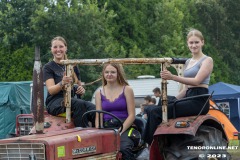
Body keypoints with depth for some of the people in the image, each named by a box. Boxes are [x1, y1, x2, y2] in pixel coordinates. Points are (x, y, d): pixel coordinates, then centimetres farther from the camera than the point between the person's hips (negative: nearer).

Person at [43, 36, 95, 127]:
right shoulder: (48, 67, 4)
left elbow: (79, 85, 27)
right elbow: (51, 90, -10)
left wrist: (81, 90, 2)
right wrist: (62, 83, -32)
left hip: (72, 100, 4)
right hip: (54, 102, -4)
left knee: (94, 109, -28)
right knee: (79, 104, -36)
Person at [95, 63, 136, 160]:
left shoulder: (127, 90, 8)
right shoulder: (99, 93, 16)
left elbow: (131, 115, 0)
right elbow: (98, 117, 10)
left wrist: (120, 131, -13)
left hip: (124, 128, -2)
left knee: (124, 149, -36)